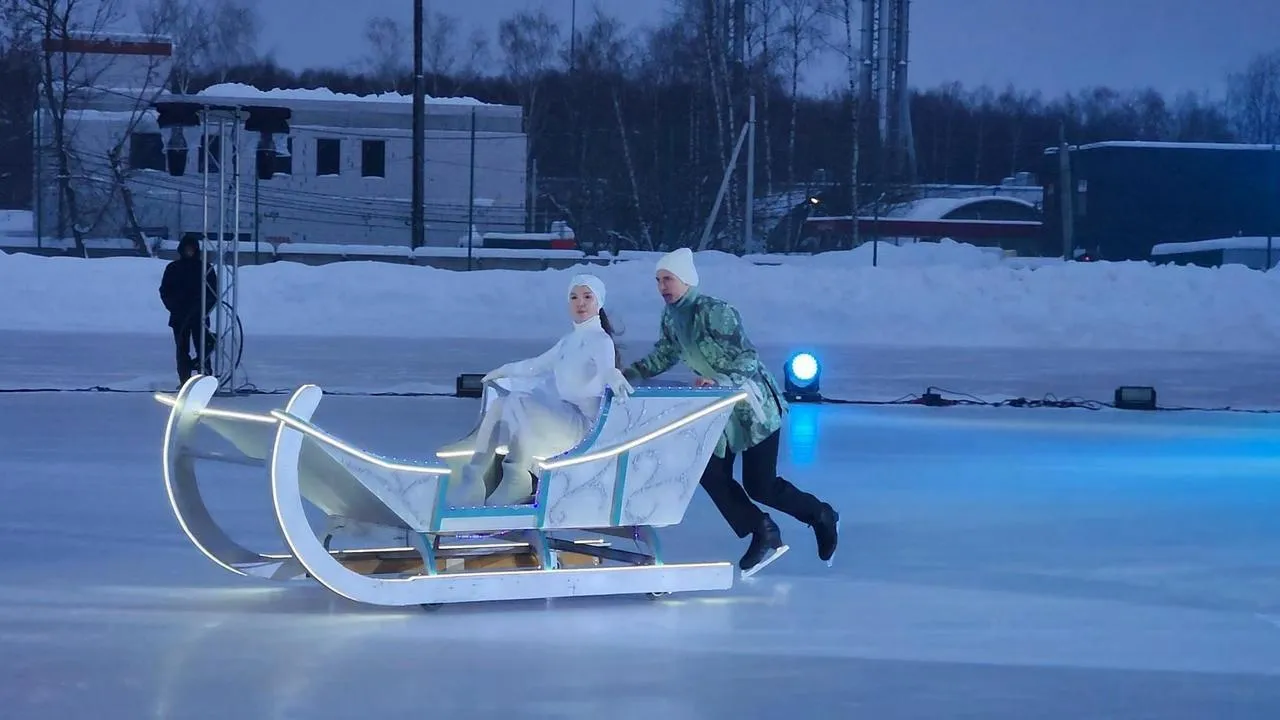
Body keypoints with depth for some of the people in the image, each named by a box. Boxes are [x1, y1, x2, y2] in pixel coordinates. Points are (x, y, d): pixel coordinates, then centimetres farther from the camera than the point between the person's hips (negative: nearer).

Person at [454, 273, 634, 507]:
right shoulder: (569, 341, 20)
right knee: (499, 404, -9)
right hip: (560, 413, 8)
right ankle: (473, 481, -19)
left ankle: (517, 480, -24)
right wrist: (503, 371, 50)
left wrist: (613, 376, -54)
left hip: (582, 420, -8)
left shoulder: (601, 340, -6)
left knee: (518, 402, -28)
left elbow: (605, 365, -29)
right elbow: (538, 365, 37)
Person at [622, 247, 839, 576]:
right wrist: (627, 373, -2)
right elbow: (663, 357, 12)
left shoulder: (714, 311, -25)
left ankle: (822, 517, 19)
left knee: (759, 486, -6)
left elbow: (748, 359, -26)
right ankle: (763, 537, 13)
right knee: (712, 474, 0)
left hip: (754, 403, -8)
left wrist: (718, 382, -40)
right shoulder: (671, 316, 0)